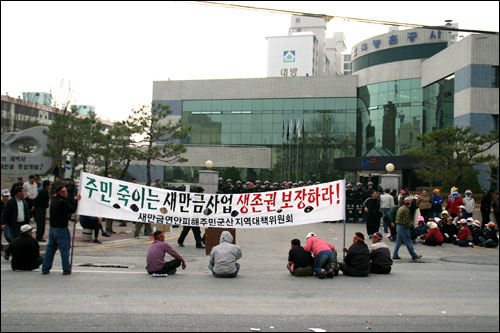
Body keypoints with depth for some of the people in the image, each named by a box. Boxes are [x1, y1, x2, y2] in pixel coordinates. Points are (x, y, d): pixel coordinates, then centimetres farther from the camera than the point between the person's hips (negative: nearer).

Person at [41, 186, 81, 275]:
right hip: (61, 228, -8)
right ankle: (66, 269, 6)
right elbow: (72, 209, -12)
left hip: (52, 228, 8)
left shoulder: (54, 200, 10)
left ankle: (45, 268, 15)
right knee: (64, 249, 1)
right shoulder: (62, 202, -18)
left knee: (50, 248, 13)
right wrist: (76, 200, -2)